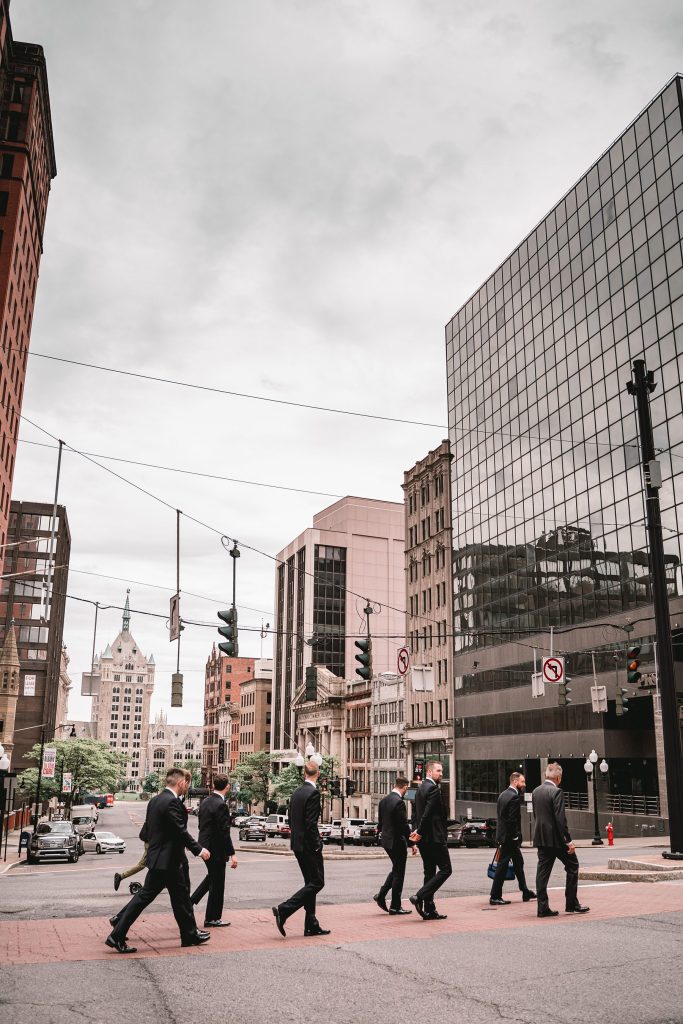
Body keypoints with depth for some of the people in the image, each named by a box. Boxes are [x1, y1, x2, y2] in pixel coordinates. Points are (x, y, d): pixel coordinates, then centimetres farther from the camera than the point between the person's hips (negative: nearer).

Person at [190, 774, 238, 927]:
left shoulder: (205, 802, 5)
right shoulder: (221, 805, -21)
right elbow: (224, 832, -22)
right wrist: (232, 854, -18)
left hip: (204, 845, 8)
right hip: (216, 849, -8)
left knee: (212, 876, 27)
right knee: (217, 884, 5)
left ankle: (191, 901, 21)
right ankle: (212, 919, 14)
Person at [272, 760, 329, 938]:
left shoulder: (296, 792, 10)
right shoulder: (313, 793, -17)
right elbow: (311, 823, -22)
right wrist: (317, 845, -14)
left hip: (298, 845, 9)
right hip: (309, 846, -9)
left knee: (311, 883, 14)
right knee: (317, 883, -2)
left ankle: (311, 925, 16)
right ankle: (283, 910, -10)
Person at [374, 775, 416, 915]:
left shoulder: (384, 800, 7)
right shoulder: (399, 802, -20)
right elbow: (404, 825, -20)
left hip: (386, 840, 8)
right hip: (397, 841, -8)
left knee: (396, 869, 22)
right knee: (399, 873, 4)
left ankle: (381, 896, 15)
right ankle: (395, 907, 10)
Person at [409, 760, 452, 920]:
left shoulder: (421, 789, 17)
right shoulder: (434, 788, -14)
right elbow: (428, 813, -21)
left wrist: (418, 831, 6)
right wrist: (420, 832, -14)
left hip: (424, 838, 10)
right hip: (434, 837, -10)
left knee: (430, 873, 12)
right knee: (445, 869, -2)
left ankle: (429, 910, 13)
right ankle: (420, 897, -10)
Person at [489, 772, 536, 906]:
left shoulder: (503, 794, 11)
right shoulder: (514, 797, -18)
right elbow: (513, 819, -22)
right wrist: (516, 836, -13)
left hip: (503, 833, 10)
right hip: (509, 836, -10)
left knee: (518, 862, 19)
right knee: (503, 865, -4)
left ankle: (525, 892, 30)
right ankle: (495, 897, 1)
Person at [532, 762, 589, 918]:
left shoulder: (536, 791, 9)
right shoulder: (556, 792, -14)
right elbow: (560, 818, -19)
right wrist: (568, 841, -15)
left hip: (540, 838, 7)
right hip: (556, 838, -7)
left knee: (543, 871, 7)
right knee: (572, 866, 10)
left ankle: (543, 908, 6)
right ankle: (572, 904, 13)